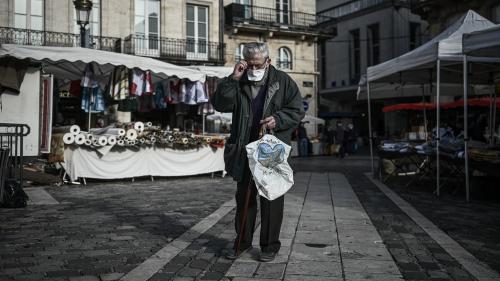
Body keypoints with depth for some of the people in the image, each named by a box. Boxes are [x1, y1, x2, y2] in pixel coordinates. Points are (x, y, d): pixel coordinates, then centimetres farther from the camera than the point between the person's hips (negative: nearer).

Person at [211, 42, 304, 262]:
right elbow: (219, 104, -5)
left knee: (271, 198, 3)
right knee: (244, 197, 12)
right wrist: (233, 79, -14)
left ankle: (270, 245, 15)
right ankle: (242, 241, 26)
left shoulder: (283, 81, 0)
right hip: (245, 151, 3)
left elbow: (297, 111, 0)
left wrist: (277, 120, -18)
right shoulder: (239, 83, 6)